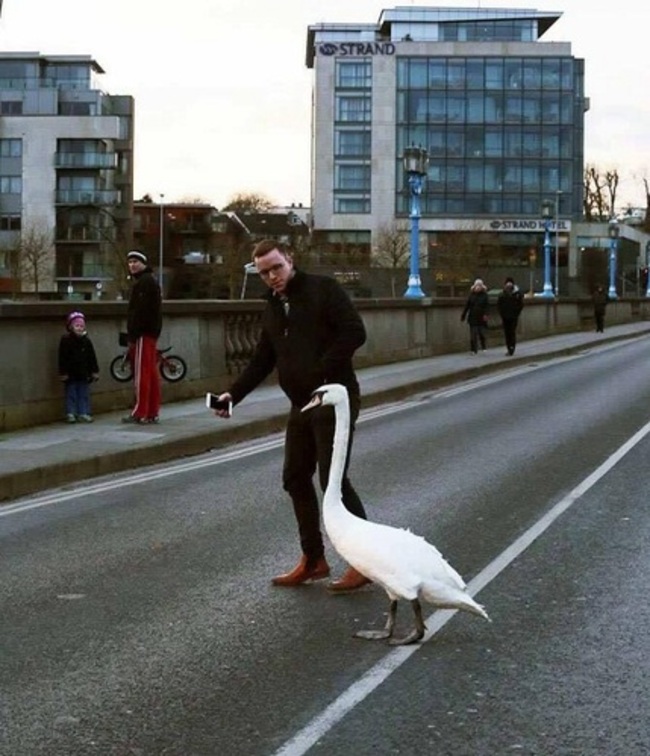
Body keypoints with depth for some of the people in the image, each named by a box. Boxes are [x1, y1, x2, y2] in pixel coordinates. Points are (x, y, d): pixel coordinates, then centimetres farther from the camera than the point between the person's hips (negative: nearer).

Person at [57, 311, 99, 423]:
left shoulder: (86, 340, 5)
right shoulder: (65, 340, -6)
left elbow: (92, 357, 10)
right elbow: (62, 358, -7)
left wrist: (95, 371, 8)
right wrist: (63, 373, -11)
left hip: (84, 373, 4)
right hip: (71, 374, -4)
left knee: (84, 394, 6)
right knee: (71, 394, 2)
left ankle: (83, 413, 11)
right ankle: (70, 414, 6)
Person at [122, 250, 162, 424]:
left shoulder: (144, 282, -13)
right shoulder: (150, 280, 21)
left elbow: (140, 311, -21)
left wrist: (132, 336, -21)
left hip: (143, 333, -11)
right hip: (151, 332, 11)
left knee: (141, 373, -8)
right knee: (151, 372, 10)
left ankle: (140, 413, -7)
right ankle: (153, 412, 13)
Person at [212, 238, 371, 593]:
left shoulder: (322, 289, -8)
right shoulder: (273, 307, 15)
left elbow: (354, 332, -17)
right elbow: (262, 360, 17)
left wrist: (321, 371, -20)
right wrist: (234, 393, 5)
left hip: (334, 399, -8)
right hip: (301, 405, 8)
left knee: (333, 480, -10)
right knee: (295, 478, 9)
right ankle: (313, 559, 21)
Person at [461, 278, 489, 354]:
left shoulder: (484, 295, 1)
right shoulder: (471, 295, 5)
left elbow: (486, 306, -6)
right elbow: (467, 306, 7)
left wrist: (485, 314, -21)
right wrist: (463, 316, 6)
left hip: (481, 318, -1)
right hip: (473, 318, 1)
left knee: (482, 333, 1)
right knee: (473, 334, 0)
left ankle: (483, 348, 23)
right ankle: (474, 350, 6)